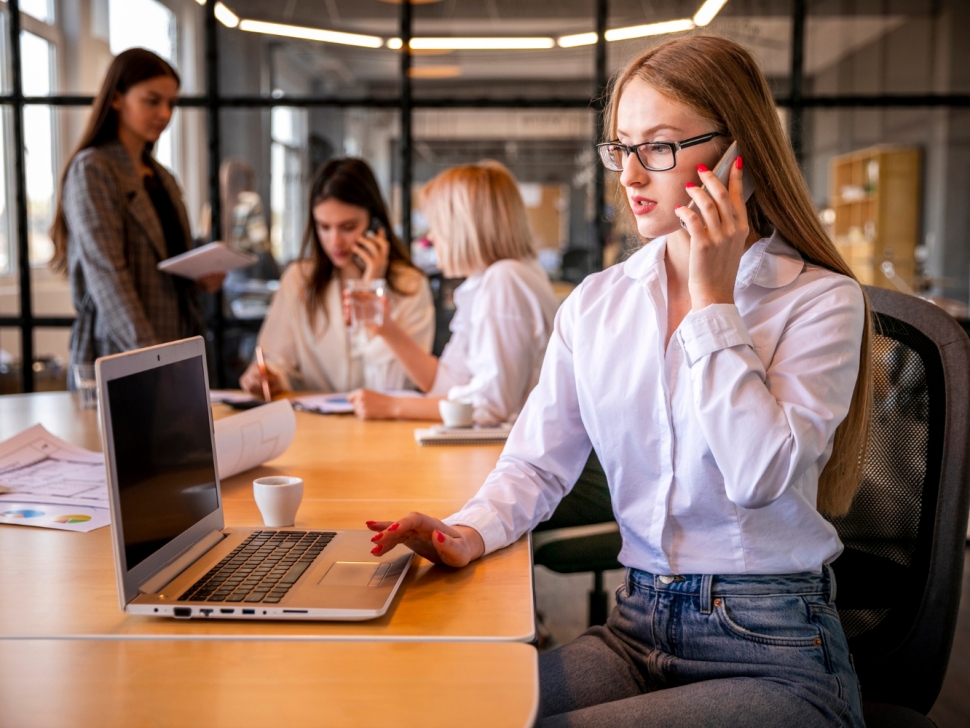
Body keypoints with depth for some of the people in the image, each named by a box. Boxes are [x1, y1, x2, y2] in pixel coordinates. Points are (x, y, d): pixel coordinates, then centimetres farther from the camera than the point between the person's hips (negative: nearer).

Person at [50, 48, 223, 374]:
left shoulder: (162, 178, 16)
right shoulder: (91, 170, -7)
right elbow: (106, 273, -18)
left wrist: (201, 279, 1)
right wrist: (147, 353, -28)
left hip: (176, 351, 7)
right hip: (117, 358, -7)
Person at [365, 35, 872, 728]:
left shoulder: (820, 299, -7)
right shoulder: (596, 302, 7)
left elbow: (759, 478, -21)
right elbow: (538, 462, 6)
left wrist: (713, 298, -16)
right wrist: (470, 531, -15)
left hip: (773, 652, -4)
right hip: (636, 627, 4)